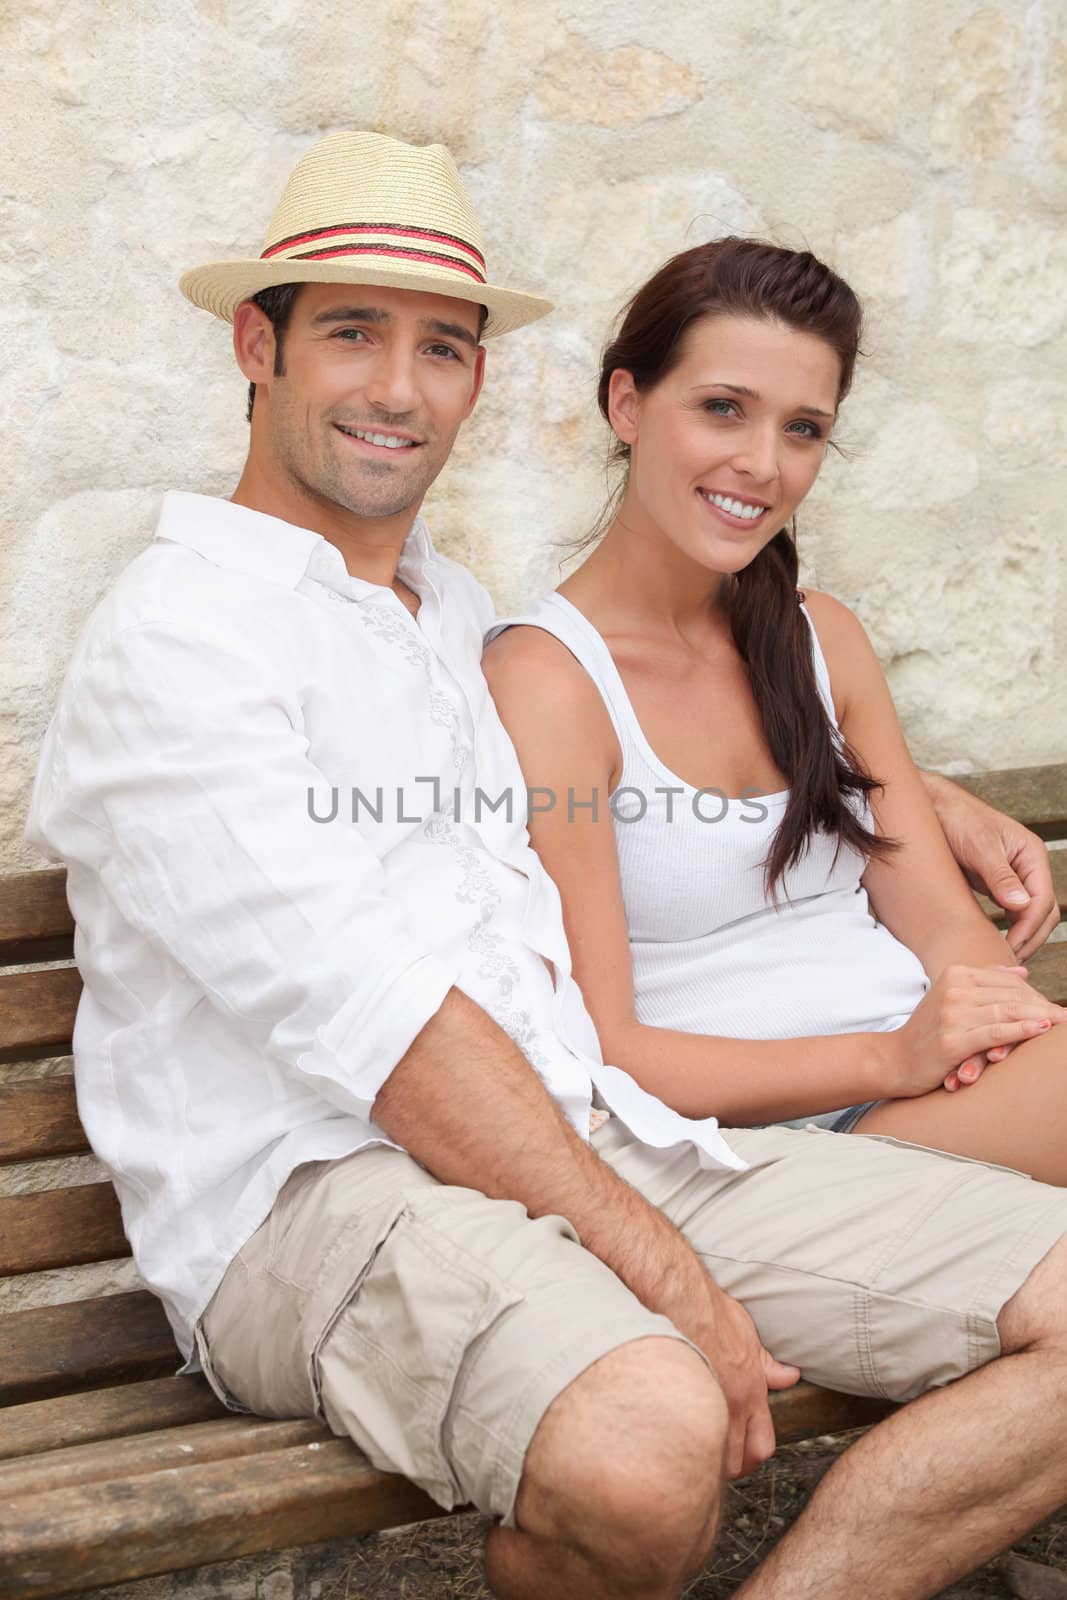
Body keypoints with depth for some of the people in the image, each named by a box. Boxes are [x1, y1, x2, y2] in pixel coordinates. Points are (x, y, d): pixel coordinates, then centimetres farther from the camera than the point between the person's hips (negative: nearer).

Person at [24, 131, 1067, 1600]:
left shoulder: (462, 615, 21)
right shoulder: (177, 633, -4)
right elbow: (368, 1019, -14)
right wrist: (668, 1278, -15)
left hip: (598, 1135, 7)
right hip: (314, 1191, -7)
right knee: (646, 1444, -37)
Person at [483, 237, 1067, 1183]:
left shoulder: (821, 639, 16)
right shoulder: (546, 679, -6)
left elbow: (942, 919, 11)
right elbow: (594, 1056, -11)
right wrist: (891, 1057, -19)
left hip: (934, 1099, 7)